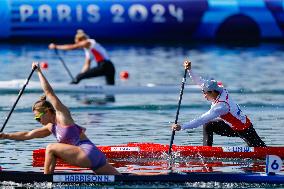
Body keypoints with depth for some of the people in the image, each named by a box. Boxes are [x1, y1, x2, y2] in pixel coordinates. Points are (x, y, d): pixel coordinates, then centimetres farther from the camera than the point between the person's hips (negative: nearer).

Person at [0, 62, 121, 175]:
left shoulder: (62, 115, -3)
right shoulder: (51, 128, 20)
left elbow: (49, 92, -8)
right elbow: (27, 135, 22)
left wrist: (39, 72, -2)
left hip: (89, 154, -10)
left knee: (51, 148, -4)